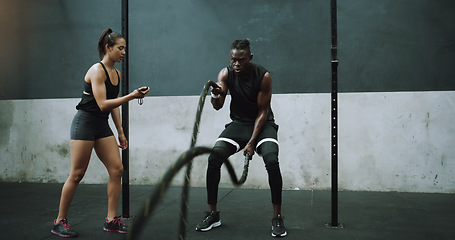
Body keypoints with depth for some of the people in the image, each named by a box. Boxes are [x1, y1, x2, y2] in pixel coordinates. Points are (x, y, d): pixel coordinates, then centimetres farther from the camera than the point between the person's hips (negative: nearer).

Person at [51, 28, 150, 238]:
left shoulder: (117, 74, 11)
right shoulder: (97, 70, -14)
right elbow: (103, 104, -22)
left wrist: (120, 132, 16)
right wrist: (131, 96, -25)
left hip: (102, 126, 8)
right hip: (85, 123, -8)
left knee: (117, 169, -1)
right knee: (77, 174, -3)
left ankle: (111, 220, 8)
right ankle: (60, 221, 12)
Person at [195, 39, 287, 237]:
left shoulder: (263, 76, -16)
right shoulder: (225, 73, -8)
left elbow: (262, 111, -14)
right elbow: (218, 106, -18)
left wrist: (252, 143, -21)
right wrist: (216, 95, -43)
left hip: (262, 124, -2)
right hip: (238, 123, 3)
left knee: (272, 161, -28)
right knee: (213, 158, -17)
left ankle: (277, 217, -12)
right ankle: (212, 214, -2)